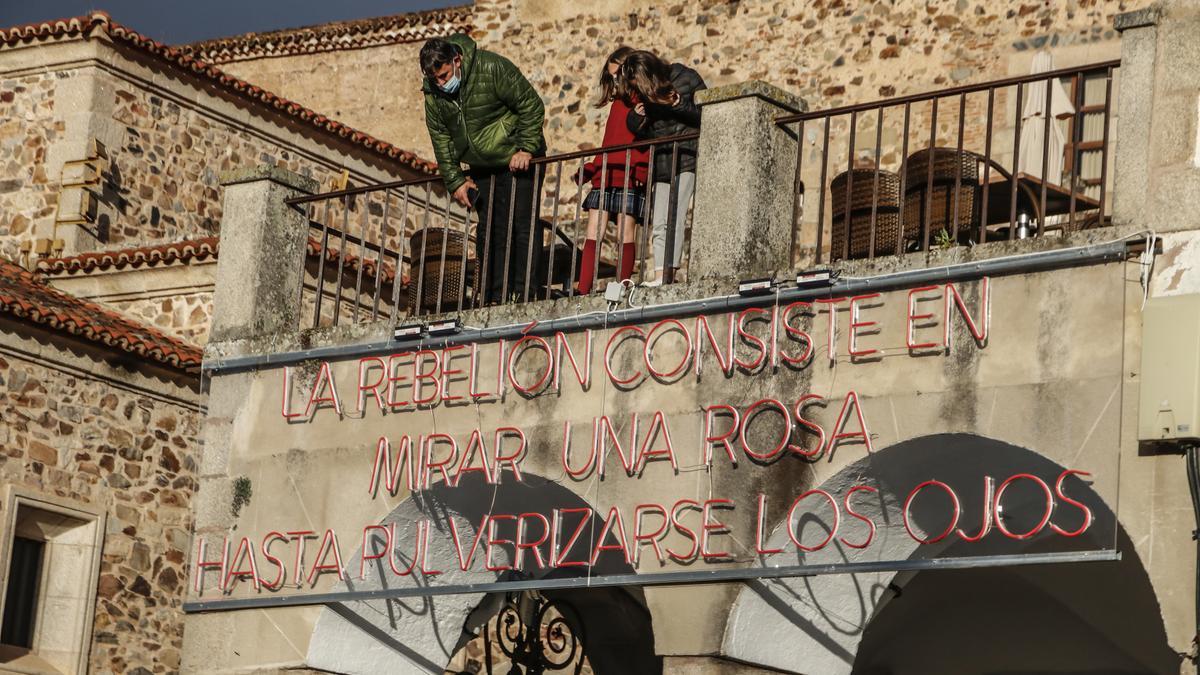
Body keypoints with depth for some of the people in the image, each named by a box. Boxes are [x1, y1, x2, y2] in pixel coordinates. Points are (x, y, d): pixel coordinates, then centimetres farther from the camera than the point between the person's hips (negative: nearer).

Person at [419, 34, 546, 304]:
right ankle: (493, 297, 11)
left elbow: (532, 106, -18)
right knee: (488, 231, 7)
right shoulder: (433, 94, -5)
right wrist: (454, 180, 0)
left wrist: (526, 148, -21)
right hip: (481, 168, 6)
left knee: (522, 226, -9)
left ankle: (522, 291, -8)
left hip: (517, 160, -6)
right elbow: (441, 139, 5)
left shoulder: (493, 69, -23)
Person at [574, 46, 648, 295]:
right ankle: (583, 292, -6)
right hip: (604, 176, 7)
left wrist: (639, 169, -20)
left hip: (629, 178, -7)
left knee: (626, 234, -7)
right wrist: (590, 169, 19)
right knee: (592, 234, -1)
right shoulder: (617, 103, 23)